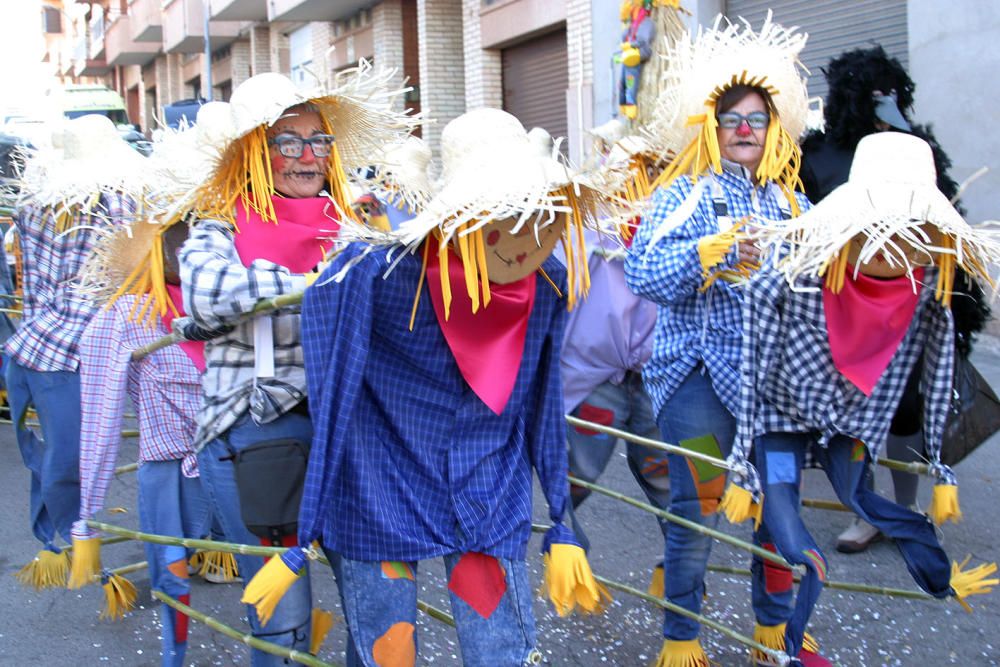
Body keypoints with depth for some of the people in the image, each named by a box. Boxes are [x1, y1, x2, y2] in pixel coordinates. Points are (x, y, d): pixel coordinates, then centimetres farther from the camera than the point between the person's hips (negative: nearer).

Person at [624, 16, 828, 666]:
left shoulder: (790, 202, 13)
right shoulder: (685, 195, -1)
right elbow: (642, 272, -13)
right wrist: (711, 252, -23)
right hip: (701, 373, -4)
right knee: (698, 509, -3)